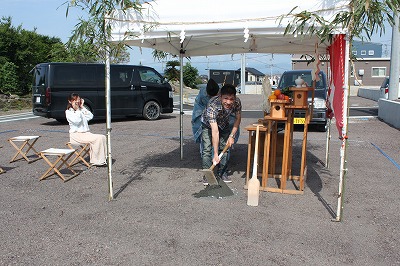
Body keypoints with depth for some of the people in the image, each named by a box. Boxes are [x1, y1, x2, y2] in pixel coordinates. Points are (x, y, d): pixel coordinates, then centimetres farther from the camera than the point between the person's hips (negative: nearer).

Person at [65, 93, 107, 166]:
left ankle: (102, 159, -15)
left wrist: (82, 107, 2)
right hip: (76, 135, -6)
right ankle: (96, 161, -19)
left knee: (102, 137, -18)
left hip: (86, 133, 6)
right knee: (96, 139, -27)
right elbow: (77, 120, -16)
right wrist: (76, 109, -10)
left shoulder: (81, 110, 18)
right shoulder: (68, 112, 0)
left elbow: (90, 116, 1)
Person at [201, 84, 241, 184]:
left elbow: (238, 118, -9)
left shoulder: (237, 102, -31)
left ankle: (222, 172, 15)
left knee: (224, 148, 1)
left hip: (224, 124, 4)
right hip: (208, 125, -3)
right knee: (207, 149, -12)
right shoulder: (212, 106, -43)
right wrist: (215, 154, -43)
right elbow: (215, 131, -44)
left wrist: (232, 136, -15)